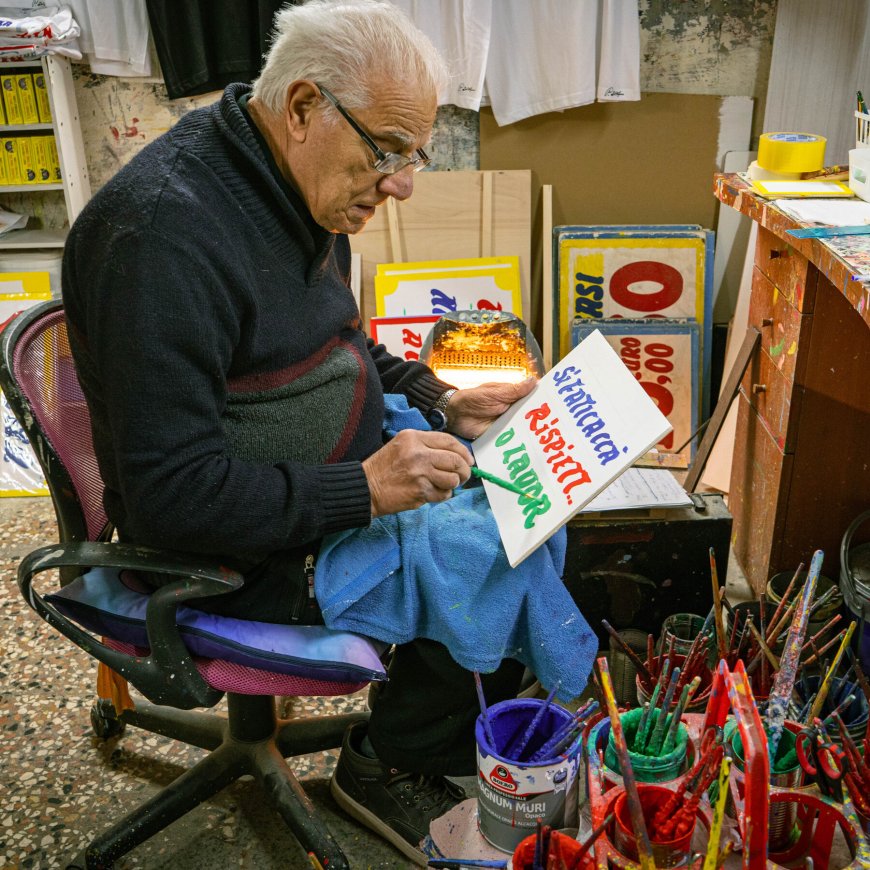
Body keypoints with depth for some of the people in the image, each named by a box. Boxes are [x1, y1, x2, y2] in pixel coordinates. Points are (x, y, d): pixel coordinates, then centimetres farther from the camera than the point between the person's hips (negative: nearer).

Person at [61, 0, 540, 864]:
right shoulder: (165, 230, -27)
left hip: (346, 479, 9)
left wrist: (441, 402, 1)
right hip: (240, 556, -9)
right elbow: (167, 492, -28)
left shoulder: (301, 187, 3)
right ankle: (391, 764, 12)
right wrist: (365, 490, -30)